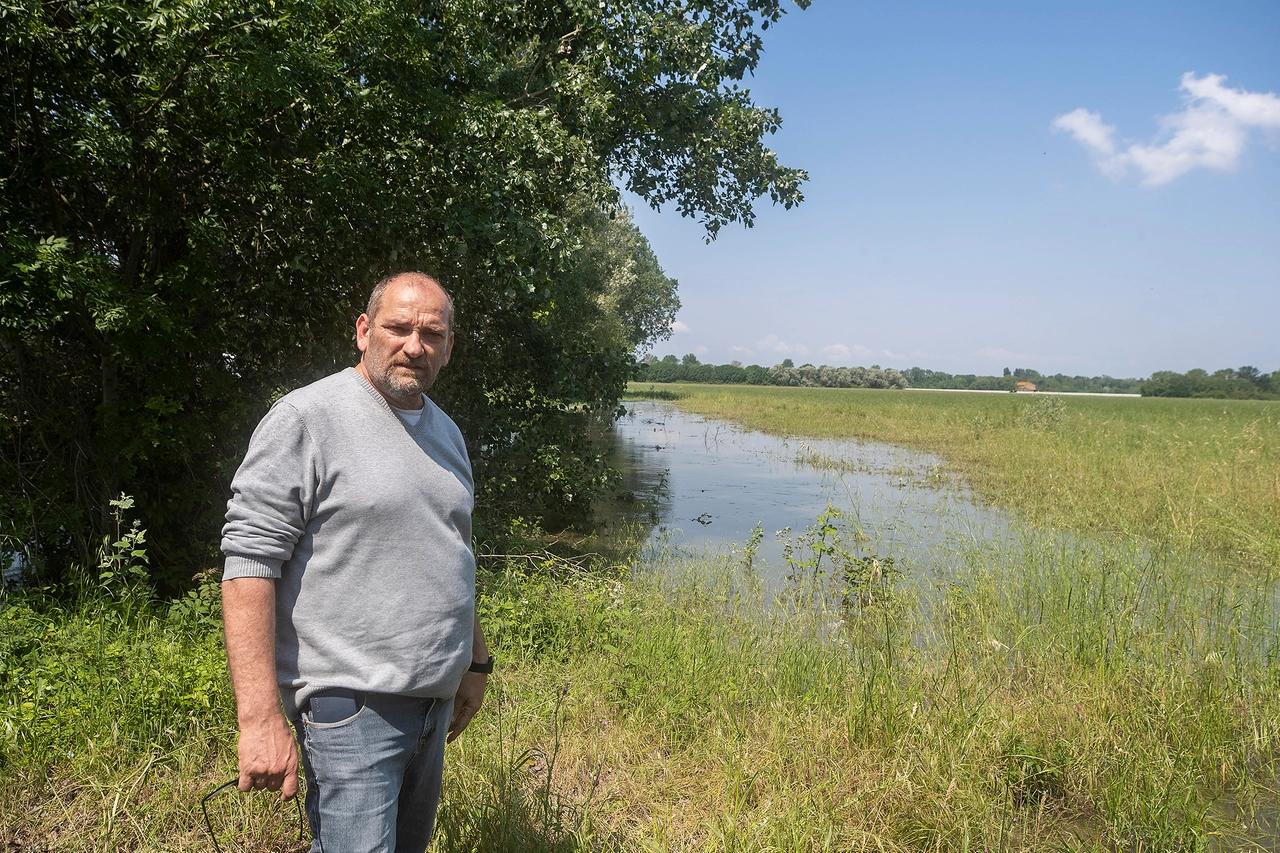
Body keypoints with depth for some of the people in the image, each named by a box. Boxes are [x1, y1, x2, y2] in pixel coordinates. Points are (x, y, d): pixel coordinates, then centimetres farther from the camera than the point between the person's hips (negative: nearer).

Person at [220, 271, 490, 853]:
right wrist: (261, 719, -21)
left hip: (435, 698, 8)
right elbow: (249, 562, -17)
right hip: (352, 704, -7)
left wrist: (475, 663, 22)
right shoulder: (305, 420, -12)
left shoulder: (446, 433, 12)